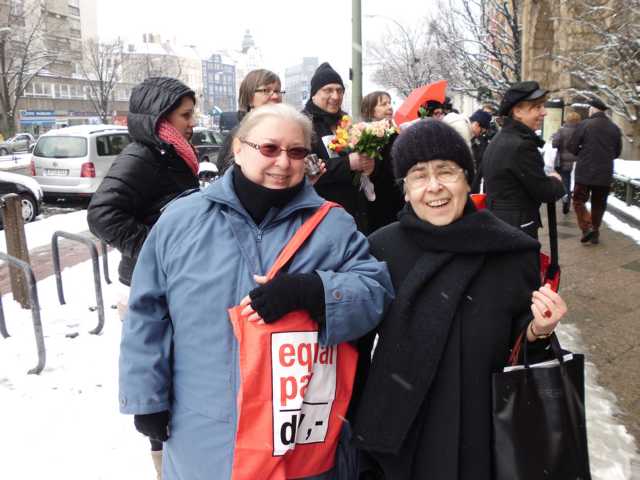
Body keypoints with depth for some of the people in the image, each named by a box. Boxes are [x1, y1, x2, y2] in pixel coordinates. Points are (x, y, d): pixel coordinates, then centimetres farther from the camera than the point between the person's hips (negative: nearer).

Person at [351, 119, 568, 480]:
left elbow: (521, 351, 3)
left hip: (482, 439, 1)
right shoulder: (380, 248, -9)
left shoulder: (513, 252, -8)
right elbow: (359, 344, 0)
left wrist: (538, 332, -17)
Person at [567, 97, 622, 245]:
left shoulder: (585, 124, -8)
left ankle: (587, 228, -10)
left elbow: (571, 147, -7)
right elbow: (617, 152, 13)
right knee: (599, 204, 14)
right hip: (605, 173, 4)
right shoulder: (615, 128, 6)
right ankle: (595, 233, 19)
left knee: (579, 200, 7)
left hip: (585, 171, -4)